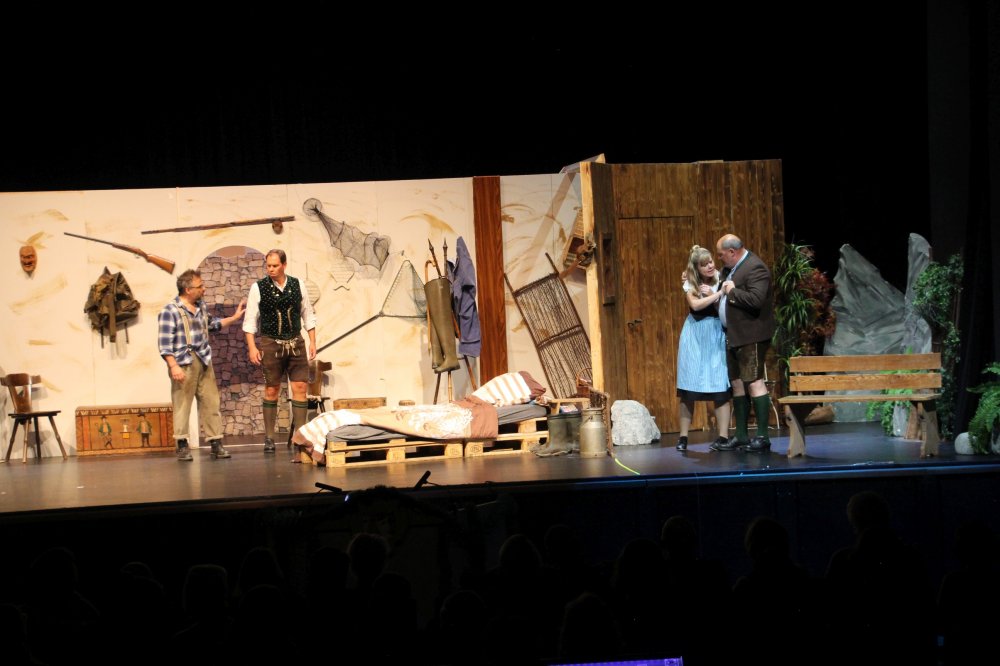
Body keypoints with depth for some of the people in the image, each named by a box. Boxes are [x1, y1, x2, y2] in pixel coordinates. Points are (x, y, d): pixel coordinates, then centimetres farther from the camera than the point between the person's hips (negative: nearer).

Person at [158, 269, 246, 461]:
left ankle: (215, 442, 9)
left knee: (211, 402, 5)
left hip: (204, 362, 7)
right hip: (183, 364, -7)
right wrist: (173, 366, -21)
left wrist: (234, 317, 31)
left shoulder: (201, 306, 13)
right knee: (182, 404, -2)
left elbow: (212, 324, 33)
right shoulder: (170, 311, -10)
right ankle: (182, 445, 6)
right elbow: (165, 342, -14)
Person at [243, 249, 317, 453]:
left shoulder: (297, 285, 4)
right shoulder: (258, 288, -3)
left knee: (300, 387, -3)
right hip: (271, 343, -2)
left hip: (295, 343, 2)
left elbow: (308, 315, 11)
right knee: (271, 389, 3)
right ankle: (269, 438, 10)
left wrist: (312, 342, 6)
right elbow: (250, 320, -1)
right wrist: (252, 347, -8)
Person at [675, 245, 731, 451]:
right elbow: (695, 305, -17)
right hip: (695, 338, 1)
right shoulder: (690, 283, 1)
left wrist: (711, 295, -18)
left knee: (720, 387, -6)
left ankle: (723, 436, -4)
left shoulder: (721, 280, -1)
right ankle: (683, 436, 5)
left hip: (716, 337, -1)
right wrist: (718, 294, -19)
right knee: (689, 387, -1)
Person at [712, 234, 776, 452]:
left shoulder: (755, 268, -15)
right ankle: (741, 436, 18)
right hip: (733, 336, 10)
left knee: (754, 382, -10)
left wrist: (732, 291, -15)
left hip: (750, 337, -10)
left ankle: (762, 438, -8)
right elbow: (724, 290, 30)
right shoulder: (730, 268, 15)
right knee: (737, 384, 12)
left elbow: (755, 300, -26)